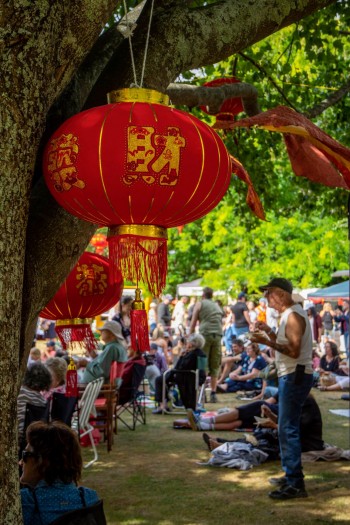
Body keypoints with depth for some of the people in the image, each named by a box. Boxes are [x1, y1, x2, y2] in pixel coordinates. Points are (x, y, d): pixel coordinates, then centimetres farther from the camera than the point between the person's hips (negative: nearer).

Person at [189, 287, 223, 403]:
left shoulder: (200, 304, 10)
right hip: (218, 334, 3)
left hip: (205, 334, -3)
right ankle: (213, 393, 3)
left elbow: (193, 323, 7)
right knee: (215, 366, 7)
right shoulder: (217, 305, 23)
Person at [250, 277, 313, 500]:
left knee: (288, 429, -11)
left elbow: (294, 351, -23)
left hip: (296, 377, -11)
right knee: (287, 428, 17)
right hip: (290, 376, 11)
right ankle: (291, 475, 27)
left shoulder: (294, 315, -16)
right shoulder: (289, 314, 16)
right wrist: (270, 333, 13)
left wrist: (268, 342, -24)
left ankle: (295, 484, -10)